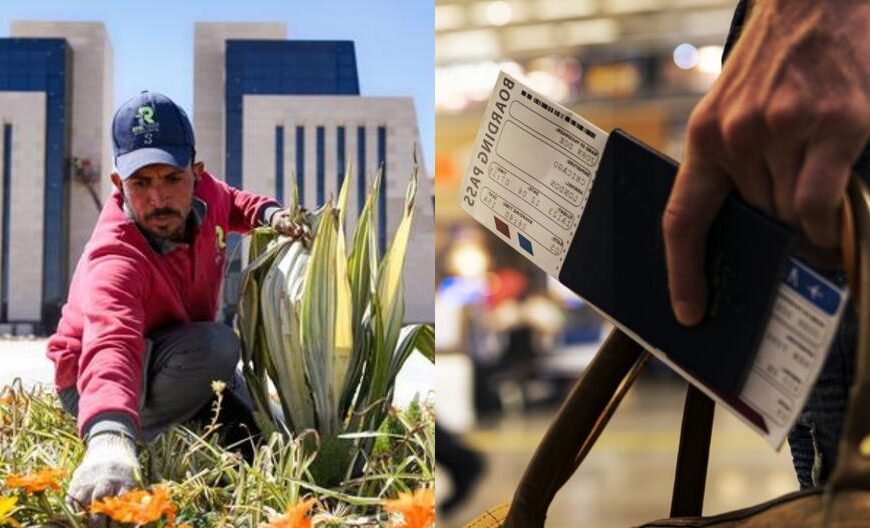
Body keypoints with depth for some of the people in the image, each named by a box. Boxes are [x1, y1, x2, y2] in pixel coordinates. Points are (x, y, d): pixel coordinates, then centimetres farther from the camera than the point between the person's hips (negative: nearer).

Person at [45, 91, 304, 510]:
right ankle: (116, 441, -17)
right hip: (93, 381, -7)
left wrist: (267, 212, -14)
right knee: (215, 346, -35)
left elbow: (229, 202, 9)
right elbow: (112, 344, -59)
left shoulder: (200, 189, -19)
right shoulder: (114, 259, -40)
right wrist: (110, 441, -78)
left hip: (182, 364, 7)